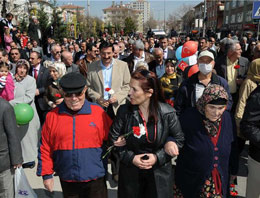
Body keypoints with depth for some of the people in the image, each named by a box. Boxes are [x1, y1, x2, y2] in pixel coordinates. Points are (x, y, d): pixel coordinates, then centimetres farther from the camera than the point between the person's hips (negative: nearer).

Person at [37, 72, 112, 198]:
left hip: (95, 179, -1)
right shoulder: (52, 116, -2)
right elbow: (45, 148, 4)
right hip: (67, 181, 2)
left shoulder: (99, 112, -7)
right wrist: (46, 174, 5)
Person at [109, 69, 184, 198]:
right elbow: (114, 139, -3)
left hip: (160, 173, 0)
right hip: (130, 173, 1)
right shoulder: (124, 111, -10)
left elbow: (178, 139, -3)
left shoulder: (167, 113, -12)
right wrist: (131, 158, -13)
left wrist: (158, 157, -13)